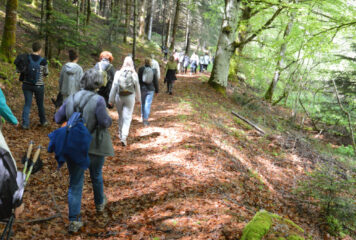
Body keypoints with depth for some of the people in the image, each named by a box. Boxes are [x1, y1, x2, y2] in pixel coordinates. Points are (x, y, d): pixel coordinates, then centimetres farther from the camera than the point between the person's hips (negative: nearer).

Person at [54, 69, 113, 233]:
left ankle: (74, 221, 6)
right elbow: (105, 121, -21)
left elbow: (58, 119, 3)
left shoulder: (70, 99, -1)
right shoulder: (98, 100, -16)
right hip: (95, 147, -2)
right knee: (96, 176, 24)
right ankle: (99, 203, 47)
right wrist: (110, 121, 0)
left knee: (75, 183, 8)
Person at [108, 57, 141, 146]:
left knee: (121, 116, 19)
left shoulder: (118, 73, -7)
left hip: (119, 97, 1)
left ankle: (121, 134, 35)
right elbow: (137, 87, 2)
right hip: (130, 97, -1)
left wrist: (111, 99, 1)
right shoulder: (134, 74, -5)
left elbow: (114, 87, -6)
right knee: (127, 117, 1)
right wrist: (139, 98, 16)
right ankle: (124, 137, -9)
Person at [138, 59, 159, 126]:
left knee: (142, 104, 16)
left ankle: (143, 118, 29)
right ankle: (145, 119, -5)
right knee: (148, 104, 0)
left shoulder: (141, 69, -6)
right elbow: (156, 81, 2)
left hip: (142, 88, 0)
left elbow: (138, 79, -5)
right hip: (150, 89, 0)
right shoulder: (153, 70, -3)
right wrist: (156, 90, 11)